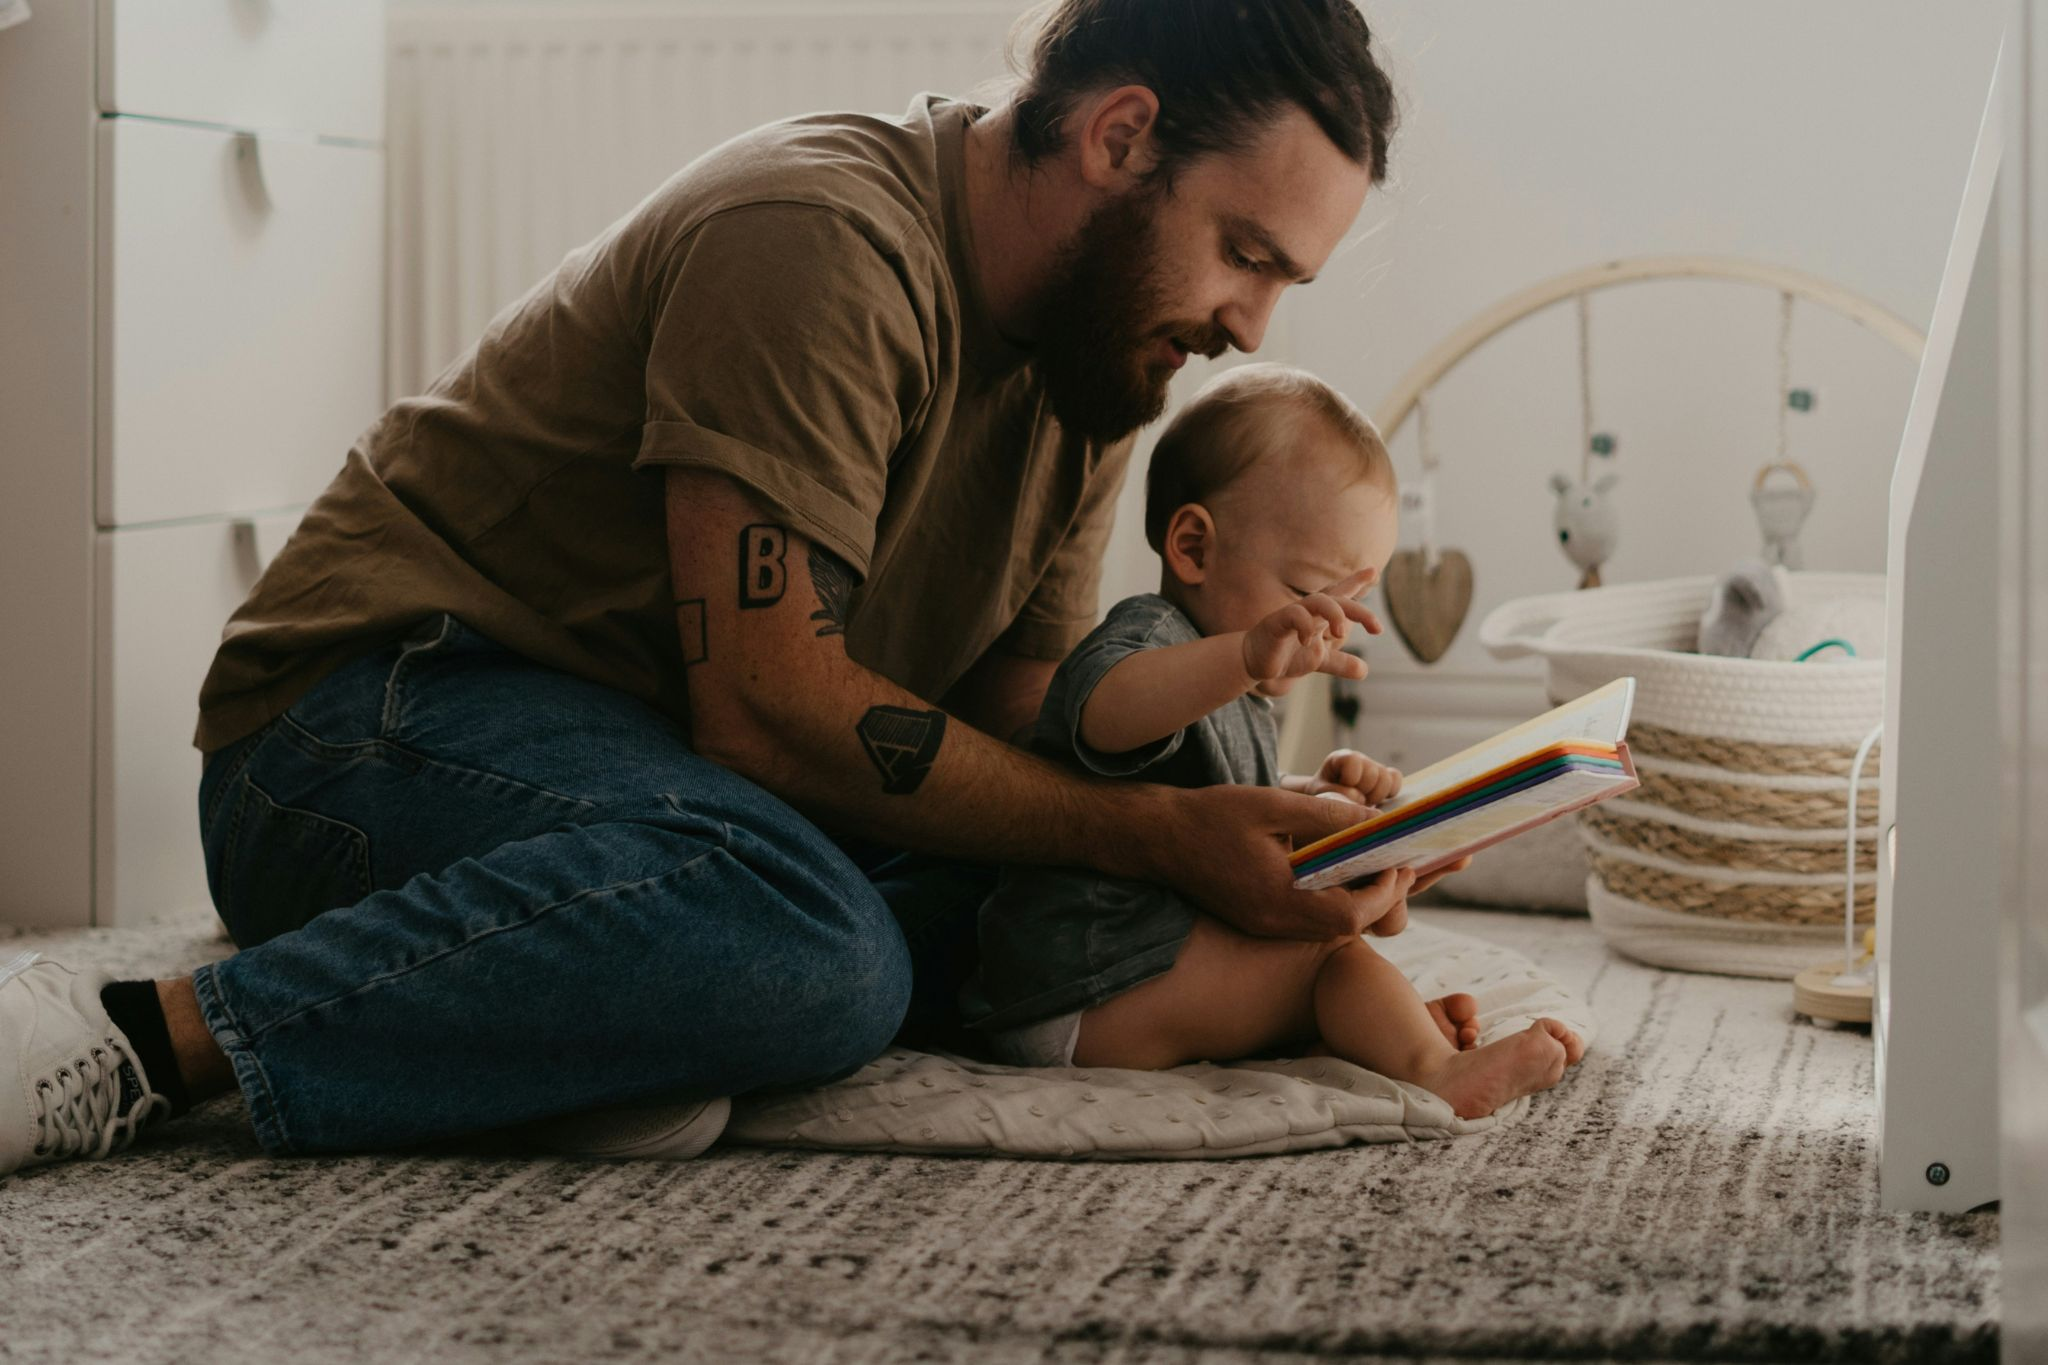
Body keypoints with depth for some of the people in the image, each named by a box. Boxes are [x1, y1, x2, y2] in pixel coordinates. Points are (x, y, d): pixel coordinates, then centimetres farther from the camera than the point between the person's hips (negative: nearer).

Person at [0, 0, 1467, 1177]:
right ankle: (148, 1040, -30)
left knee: (1041, 905, -11)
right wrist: (1157, 834, -23)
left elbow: (1019, 733, 8)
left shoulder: (1094, 366, 9)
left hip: (669, 764, 9)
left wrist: (1281, 838, -9)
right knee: (820, 948, -36)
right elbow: (764, 704, -25)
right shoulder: (826, 239, -21)